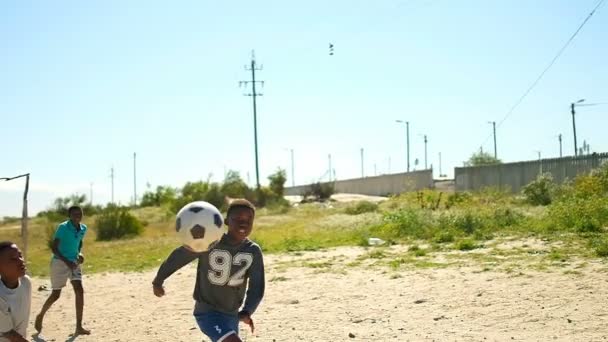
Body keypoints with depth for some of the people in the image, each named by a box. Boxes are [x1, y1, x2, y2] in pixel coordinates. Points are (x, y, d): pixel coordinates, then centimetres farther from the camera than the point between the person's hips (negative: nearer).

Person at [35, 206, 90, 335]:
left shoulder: (83, 228, 1)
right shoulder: (63, 227, -17)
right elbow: (54, 247, -19)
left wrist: (79, 253, 2)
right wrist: (66, 261, -27)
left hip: (74, 262, 5)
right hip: (59, 262, -5)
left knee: (80, 291, -9)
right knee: (56, 295, 0)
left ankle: (79, 327, -6)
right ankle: (40, 316, 31)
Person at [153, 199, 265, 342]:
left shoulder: (254, 251, -9)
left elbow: (257, 287, -10)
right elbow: (178, 256, -5)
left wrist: (247, 311, -29)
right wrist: (158, 281, 8)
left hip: (231, 315, 6)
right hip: (207, 312, -6)